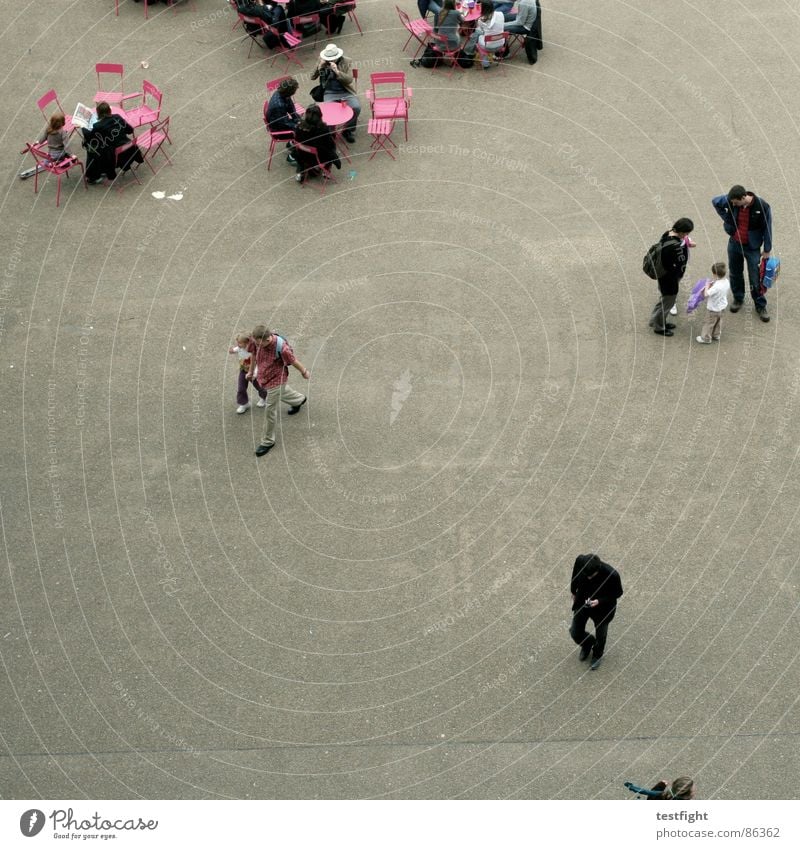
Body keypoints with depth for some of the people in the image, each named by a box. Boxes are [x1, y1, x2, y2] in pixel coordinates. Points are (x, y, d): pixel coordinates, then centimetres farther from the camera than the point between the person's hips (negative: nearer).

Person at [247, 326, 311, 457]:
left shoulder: (281, 347, -38)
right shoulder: (256, 341, -23)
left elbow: (294, 361, -19)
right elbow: (254, 355, 0)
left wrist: (304, 372, -1)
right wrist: (251, 371, 15)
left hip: (276, 380, -6)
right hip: (263, 376, 6)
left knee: (270, 411, 5)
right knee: (283, 393, 35)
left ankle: (268, 441, 24)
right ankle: (300, 400, 67)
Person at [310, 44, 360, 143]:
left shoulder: (345, 62, -3)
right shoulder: (322, 61, 1)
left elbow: (349, 80, -11)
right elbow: (312, 77, 0)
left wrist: (337, 71, -26)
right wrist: (320, 66, -17)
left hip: (345, 92, 0)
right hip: (330, 93, 0)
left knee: (356, 108, -24)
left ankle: (348, 130, 0)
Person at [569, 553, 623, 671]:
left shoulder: (612, 575, -38)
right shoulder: (580, 561, -30)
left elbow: (618, 593, -17)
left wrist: (599, 601, -30)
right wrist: (574, 592, 11)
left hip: (602, 608, -3)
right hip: (582, 602, 3)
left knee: (600, 635, 21)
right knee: (575, 632, 14)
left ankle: (597, 654, 56)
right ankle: (587, 644, 51)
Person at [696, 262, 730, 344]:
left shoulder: (716, 286, -37)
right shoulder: (726, 282, -11)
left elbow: (706, 294, -37)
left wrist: (707, 286, -18)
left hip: (713, 309, -8)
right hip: (722, 307, 8)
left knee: (708, 323, 11)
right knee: (718, 322, 28)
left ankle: (705, 338, 25)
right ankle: (716, 335, 44)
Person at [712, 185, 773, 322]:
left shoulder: (762, 207, -25)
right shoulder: (731, 200, -17)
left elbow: (767, 229, -14)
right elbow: (715, 201, 4)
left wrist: (767, 250, -7)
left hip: (752, 248, -3)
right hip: (734, 244, 3)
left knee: (756, 279, 3)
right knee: (735, 274, 18)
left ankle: (760, 306, 19)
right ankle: (738, 299, 39)